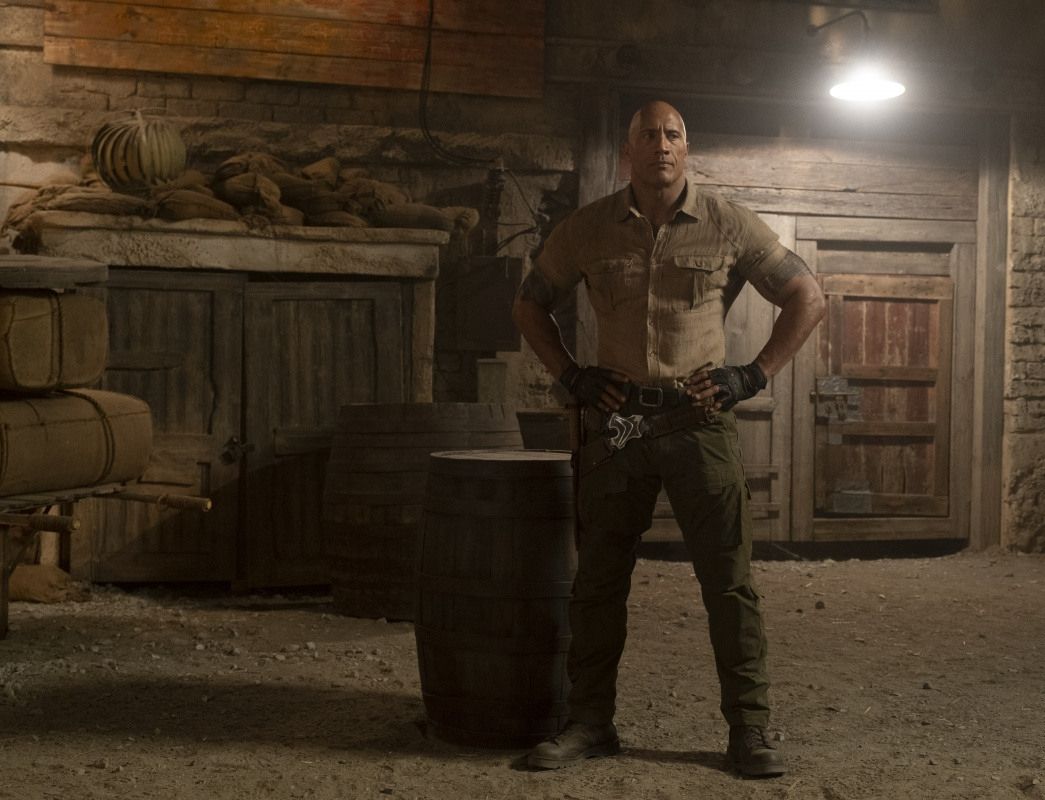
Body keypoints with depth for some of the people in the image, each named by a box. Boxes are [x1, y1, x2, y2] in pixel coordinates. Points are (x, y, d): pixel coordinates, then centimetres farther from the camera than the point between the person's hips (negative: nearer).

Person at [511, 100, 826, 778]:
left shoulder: (729, 225, 1)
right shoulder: (588, 229, 4)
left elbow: (807, 297, 7)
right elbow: (530, 305, 17)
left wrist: (755, 375, -2)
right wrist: (571, 376, 5)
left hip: (700, 419, -1)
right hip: (616, 420, 2)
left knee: (730, 578, -1)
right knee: (598, 578, 6)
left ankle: (750, 729, 8)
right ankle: (591, 722, 17)